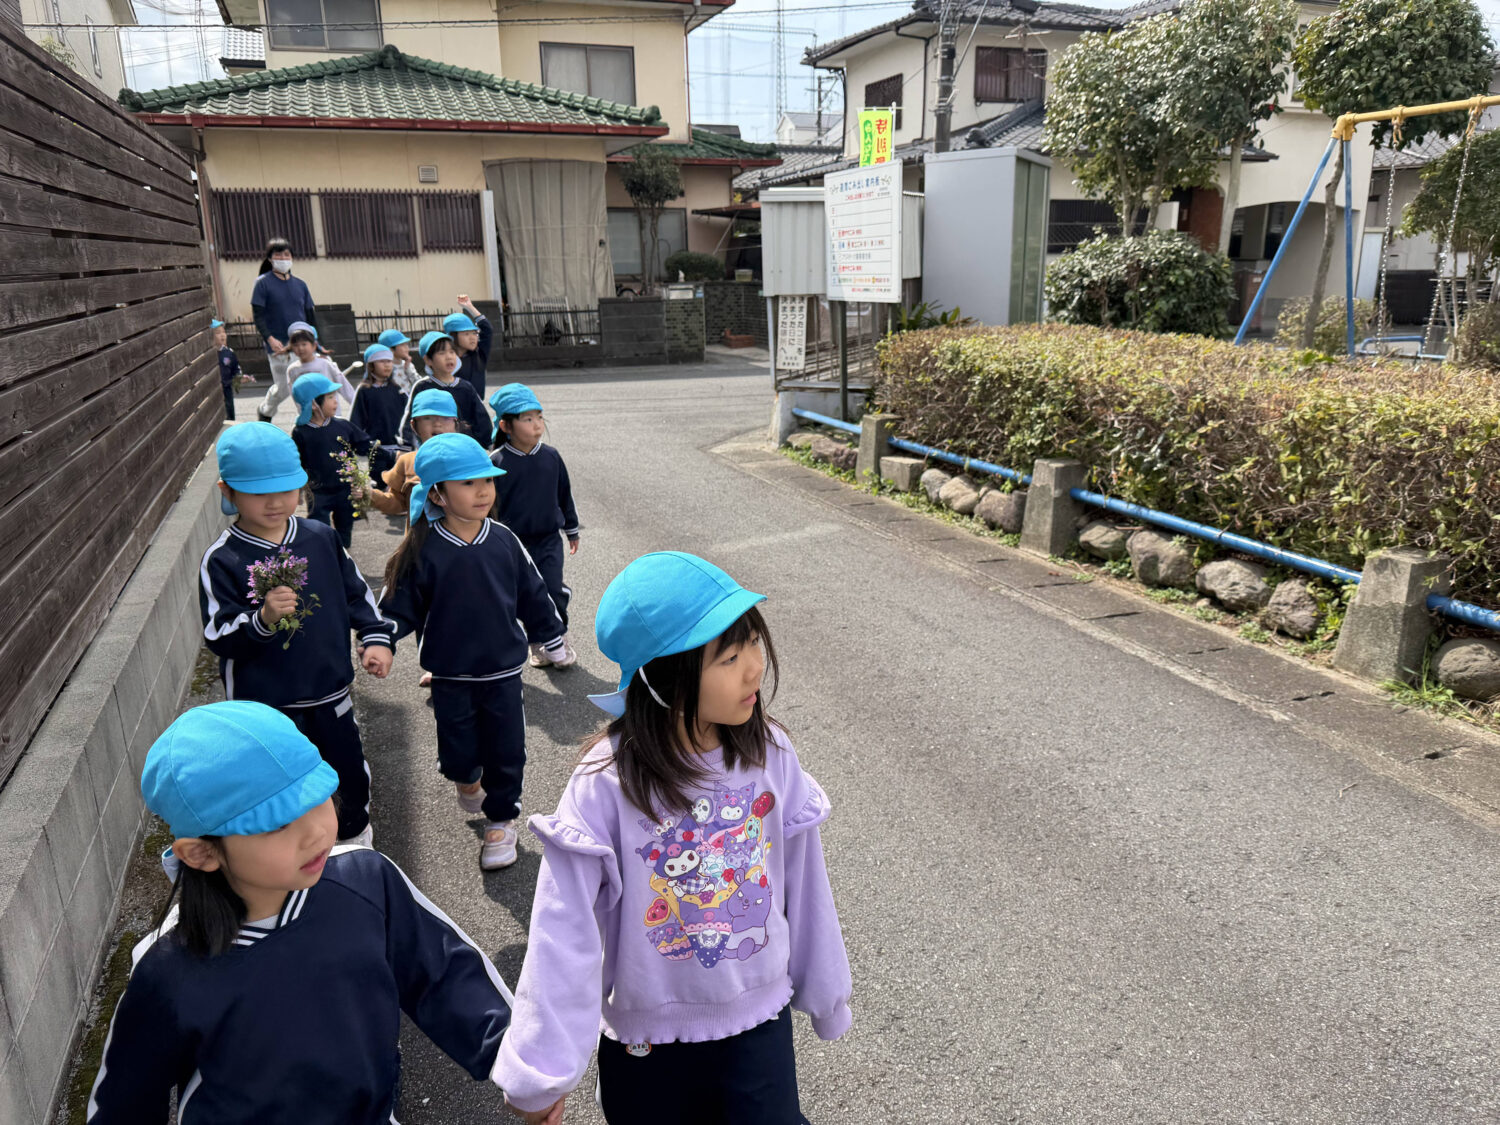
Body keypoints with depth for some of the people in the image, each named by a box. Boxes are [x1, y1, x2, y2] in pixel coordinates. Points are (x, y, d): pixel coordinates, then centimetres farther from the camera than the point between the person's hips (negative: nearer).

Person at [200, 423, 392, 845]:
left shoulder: (321, 538, -2)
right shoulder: (222, 560, -14)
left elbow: (356, 592, 10)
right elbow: (218, 638, -16)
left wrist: (376, 637, 0)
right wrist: (262, 619, -33)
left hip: (329, 690, 4)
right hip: (264, 703, -4)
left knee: (353, 775, 18)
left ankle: (356, 834, 47)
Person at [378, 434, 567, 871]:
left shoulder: (504, 542, -4)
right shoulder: (422, 551, -11)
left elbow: (533, 595, 7)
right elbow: (400, 606, -4)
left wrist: (552, 638, 14)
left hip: (503, 669, 1)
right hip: (450, 675, -1)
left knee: (506, 751, 7)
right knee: (458, 752, 9)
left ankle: (500, 819, 30)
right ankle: (467, 778, 46)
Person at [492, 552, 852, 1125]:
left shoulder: (768, 753, -14)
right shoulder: (608, 782, -24)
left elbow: (802, 882, -1)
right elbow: (564, 928, -19)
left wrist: (824, 991, 10)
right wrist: (542, 1072, -14)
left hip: (759, 1024, 2)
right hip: (645, 1040, -1)